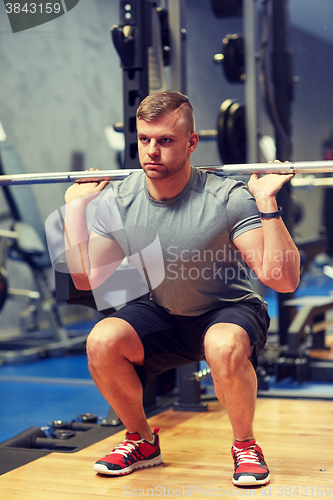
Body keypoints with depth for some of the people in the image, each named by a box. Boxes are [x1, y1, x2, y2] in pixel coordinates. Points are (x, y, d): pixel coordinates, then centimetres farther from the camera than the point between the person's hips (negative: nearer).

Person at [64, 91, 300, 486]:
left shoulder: (227, 198, -24)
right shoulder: (119, 201, -11)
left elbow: (282, 279, -29)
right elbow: (87, 279, -6)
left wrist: (267, 202, -36)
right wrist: (75, 206, -9)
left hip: (230, 311, -4)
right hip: (164, 316, 4)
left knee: (224, 347, -38)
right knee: (102, 341, -23)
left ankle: (246, 446, -7)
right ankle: (142, 441, 4)